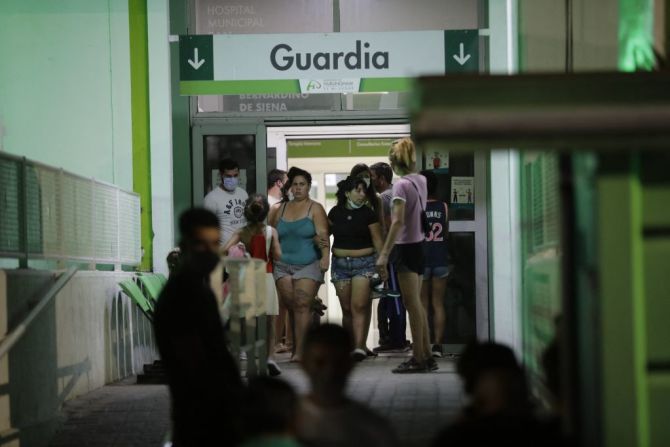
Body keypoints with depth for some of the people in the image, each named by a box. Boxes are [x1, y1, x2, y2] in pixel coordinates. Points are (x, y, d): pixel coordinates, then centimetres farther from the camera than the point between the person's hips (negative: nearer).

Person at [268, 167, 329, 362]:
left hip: (308, 265, -4)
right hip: (283, 266, 4)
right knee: (291, 306, 0)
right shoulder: (281, 209, 15)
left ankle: (299, 351, -15)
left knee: (302, 305, -13)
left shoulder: (315, 209, 1)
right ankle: (295, 345, 10)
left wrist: (325, 256, -23)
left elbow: (322, 234, -10)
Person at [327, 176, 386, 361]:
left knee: (359, 306, -14)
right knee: (347, 309, 7)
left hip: (364, 263, -3)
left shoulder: (368, 214, -2)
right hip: (340, 263, 3)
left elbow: (378, 240, -2)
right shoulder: (335, 213, 5)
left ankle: (359, 347, -19)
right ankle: (348, 345, 18)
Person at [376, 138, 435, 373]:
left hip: (406, 246, -8)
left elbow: (398, 221, -23)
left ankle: (418, 358, 1)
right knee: (416, 303, 14)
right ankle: (427, 356, 18)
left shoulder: (401, 185, -16)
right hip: (419, 245, 8)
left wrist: (384, 253, -23)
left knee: (412, 303, -3)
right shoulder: (421, 180, 6)